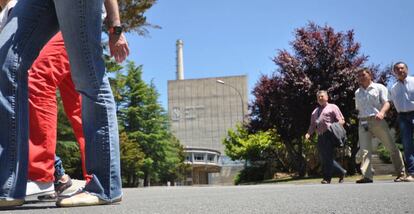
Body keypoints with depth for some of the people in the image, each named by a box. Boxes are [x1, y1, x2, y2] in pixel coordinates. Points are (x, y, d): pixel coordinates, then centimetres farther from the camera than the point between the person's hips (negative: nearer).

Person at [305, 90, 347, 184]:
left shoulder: (332, 107, 10)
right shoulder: (315, 111, 25)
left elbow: (341, 120, 3)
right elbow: (312, 125, 23)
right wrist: (309, 133, 4)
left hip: (329, 135, -6)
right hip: (320, 137, 6)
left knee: (328, 157, -11)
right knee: (323, 158, 4)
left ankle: (327, 178, -7)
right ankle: (341, 172, 19)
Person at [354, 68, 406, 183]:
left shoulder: (379, 88, 7)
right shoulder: (357, 93, 19)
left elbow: (386, 103, -6)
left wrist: (382, 112, -25)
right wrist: (361, 120, 11)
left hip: (377, 120, -3)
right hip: (363, 123, 3)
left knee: (392, 147, 2)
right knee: (364, 150, -10)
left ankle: (401, 173, 15)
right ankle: (367, 176, -15)